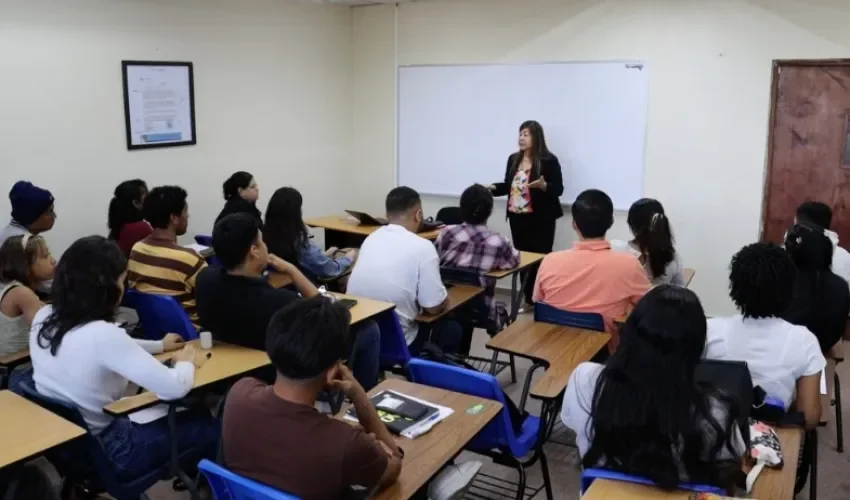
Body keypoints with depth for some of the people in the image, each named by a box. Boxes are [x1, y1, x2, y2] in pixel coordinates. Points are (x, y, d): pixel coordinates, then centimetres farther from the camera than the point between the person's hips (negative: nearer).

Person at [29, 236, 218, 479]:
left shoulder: (43, 317, -6)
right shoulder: (103, 334, -31)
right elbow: (175, 388, -30)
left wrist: (158, 345, 19)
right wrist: (186, 362, -8)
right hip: (104, 452, -8)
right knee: (207, 425, 9)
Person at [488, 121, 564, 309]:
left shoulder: (549, 161, -9)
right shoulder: (513, 159, 9)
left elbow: (559, 189, -10)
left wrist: (543, 186, -28)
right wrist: (493, 188, -2)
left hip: (540, 219, -6)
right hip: (517, 217, 6)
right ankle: (528, 299, 19)